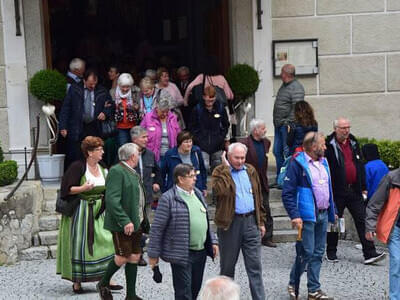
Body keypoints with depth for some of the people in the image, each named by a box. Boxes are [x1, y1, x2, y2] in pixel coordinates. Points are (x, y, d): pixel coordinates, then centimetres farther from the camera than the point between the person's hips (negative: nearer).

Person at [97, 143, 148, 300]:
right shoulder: (116, 171, -14)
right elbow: (112, 199, -22)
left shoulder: (133, 173, 16)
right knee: (122, 257, -4)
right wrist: (125, 221, -26)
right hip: (122, 224, -9)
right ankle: (103, 284, 20)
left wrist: (143, 222, 18)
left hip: (135, 223, 9)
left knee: (134, 257, 9)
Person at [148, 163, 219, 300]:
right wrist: (153, 254, -9)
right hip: (181, 254, -7)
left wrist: (212, 241, 16)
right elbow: (157, 228, -10)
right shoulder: (168, 198, -12)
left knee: (195, 289, 15)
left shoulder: (198, 194, 12)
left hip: (200, 252, 7)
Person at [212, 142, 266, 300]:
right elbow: (220, 190, -25)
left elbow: (258, 197, 16)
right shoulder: (220, 172, -3)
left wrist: (261, 222, 12)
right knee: (227, 265, 10)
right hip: (230, 223, -3)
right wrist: (226, 168, -16)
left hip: (251, 221, 3)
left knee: (255, 265, 1)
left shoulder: (250, 171, 11)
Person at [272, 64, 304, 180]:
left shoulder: (296, 88, -14)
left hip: (287, 125, -10)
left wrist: (290, 123, -24)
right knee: (277, 151, 13)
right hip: (279, 125, 10)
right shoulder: (284, 85, 16)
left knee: (288, 152, -6)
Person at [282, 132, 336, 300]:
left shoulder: (323, 162, 13)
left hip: (323, 215, 8)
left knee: (318, 253, 10)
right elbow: (287, 193, -15)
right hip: (307, 216, -7)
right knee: (306, 253, -5)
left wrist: (332, 211, 17)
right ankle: (293, 284, 15)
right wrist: (294, 216, -21)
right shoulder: (297, 164, -12)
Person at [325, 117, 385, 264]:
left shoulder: (353, 143, 12)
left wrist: (363, 187, 13)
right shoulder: (329, 145, -7)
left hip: (354, 191, 5)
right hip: (337, 191, -5)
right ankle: (331, 253, 20)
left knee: (362, 221, 0)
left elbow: (360, 165, 17)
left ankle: (369, 253, 0)